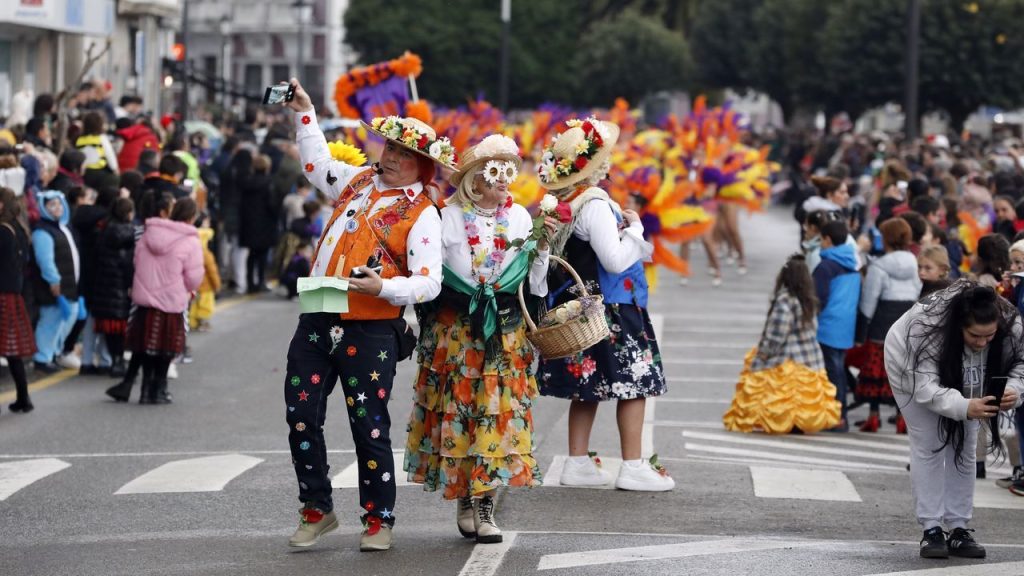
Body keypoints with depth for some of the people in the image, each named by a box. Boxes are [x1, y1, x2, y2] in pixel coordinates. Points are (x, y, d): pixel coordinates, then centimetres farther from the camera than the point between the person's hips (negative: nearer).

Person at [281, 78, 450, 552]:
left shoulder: (422, 215, -7)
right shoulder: (359, 181, 10)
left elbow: (428, 283, -15)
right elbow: (317, 163, 30)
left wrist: (383, 287, -30)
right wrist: (305, 114, 24)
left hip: (370, 333, -6)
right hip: (317, 322, 6)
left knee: (369, 428, -1)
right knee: (301, 420, 6)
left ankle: (379, 521, 12)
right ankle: (317, 510, 20)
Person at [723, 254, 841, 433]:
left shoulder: (785, 302, -16)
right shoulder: (809, 302, 8)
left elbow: (774, 339, -16)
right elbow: (813, 331, 13)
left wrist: (758, 362, -7)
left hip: (787, 365, -8)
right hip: (811, 364, 8)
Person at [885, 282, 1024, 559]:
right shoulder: (927, 326, -44)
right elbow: (925, 387, -44)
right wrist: (964, 407, -60)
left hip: (962, 379, 4)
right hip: (913, 368, -4)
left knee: (964, 447, 2)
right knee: (929, 445, -9)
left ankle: (959, 530, 7)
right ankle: (931, 530, -6)